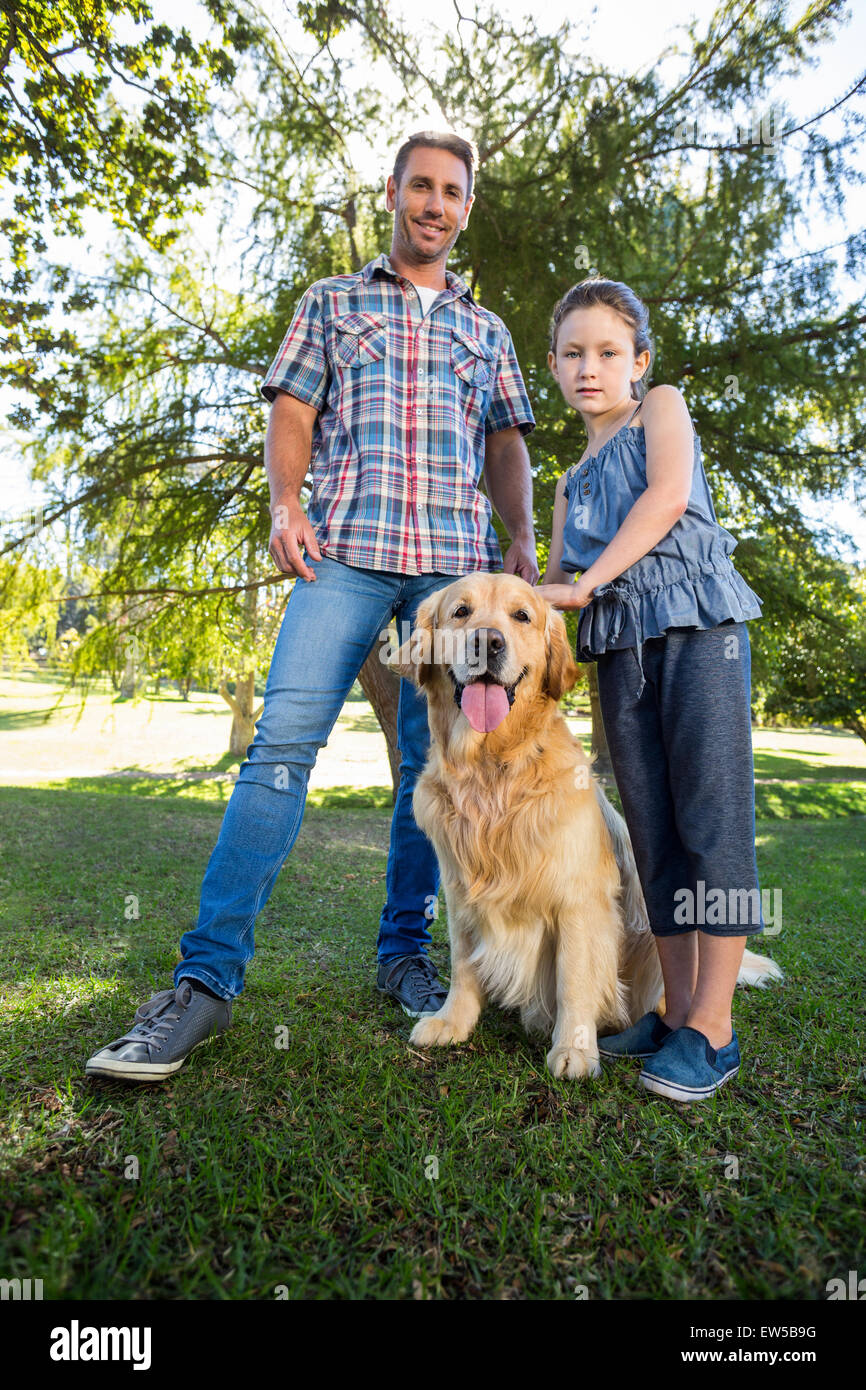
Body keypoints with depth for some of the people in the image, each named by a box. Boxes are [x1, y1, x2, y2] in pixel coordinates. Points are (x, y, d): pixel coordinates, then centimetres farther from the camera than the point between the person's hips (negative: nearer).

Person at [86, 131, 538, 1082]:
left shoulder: (486, 329, 26)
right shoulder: (331, 302, 21)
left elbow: (506, 442, 20)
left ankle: (404, 954, 12)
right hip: (346, 548, -2)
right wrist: (284, 504, -7)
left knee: (434, 760, 0)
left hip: (457, 558, 3)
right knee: (283, 741, -16)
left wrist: (522, 537, 4)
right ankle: (207, 977, -11)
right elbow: (291, 413, 12)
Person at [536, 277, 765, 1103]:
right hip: (620, 652, 5)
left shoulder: (662, 408, 12)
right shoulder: (572, 482, 24)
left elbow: (668, 495, -8)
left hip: (698, 630, -5)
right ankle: (676, 1010, 13)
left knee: (712, 818, -7)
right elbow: (556, 586, 19)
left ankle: (713, 1028, 0)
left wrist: (585, 584, -12)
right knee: (653, 829, 4)